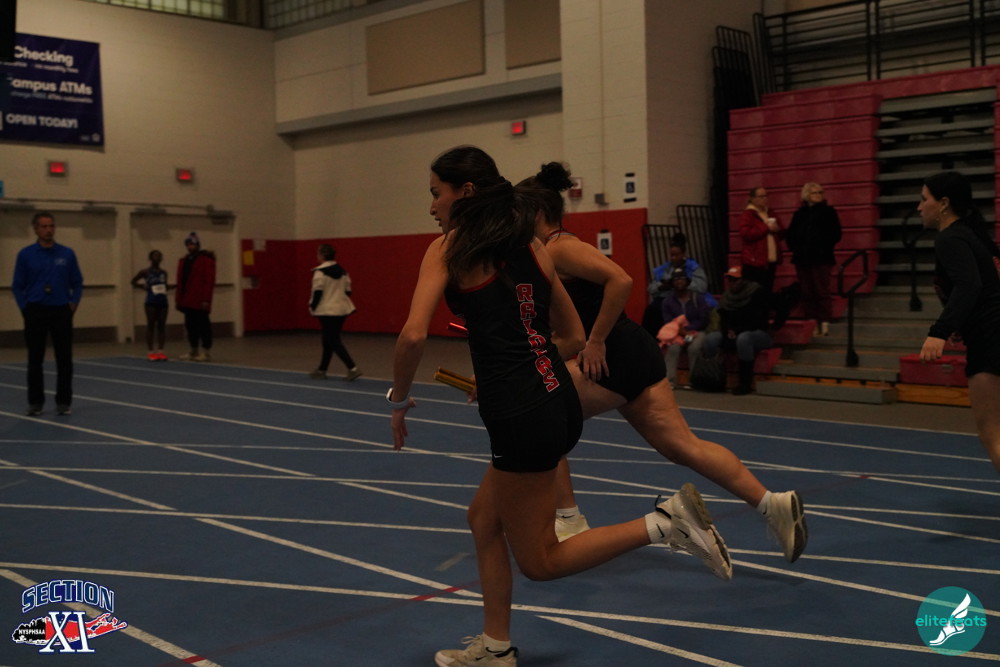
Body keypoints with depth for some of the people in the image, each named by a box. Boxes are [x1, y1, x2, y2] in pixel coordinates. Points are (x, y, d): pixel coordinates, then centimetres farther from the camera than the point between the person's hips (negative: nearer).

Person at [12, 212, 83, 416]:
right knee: (35, 360, 5)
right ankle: (35, 402, 14)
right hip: (35, 312, -1)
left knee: (64, 360, 1)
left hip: (61, 311, 1)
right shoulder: (25, 254, 0)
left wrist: (73, 303, -3)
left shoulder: (67, 254, 3)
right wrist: (25, 308, -5)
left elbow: (77, 283, 8)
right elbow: (17, 286, 3)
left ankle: (63, 401, 9)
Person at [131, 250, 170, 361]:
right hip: (151, 302, -4)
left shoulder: (163, 273, 10)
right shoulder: (145, 272, -1)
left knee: (161, 326, 4)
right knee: (151, 325, 0)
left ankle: (160, 351, 9)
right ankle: (150, 351, 4)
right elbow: (133, 282, 7)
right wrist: (143, 286, -4)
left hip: (163, 302, 4)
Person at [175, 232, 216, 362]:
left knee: (203, 325, -3)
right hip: (187, 301, 7)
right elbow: (180, 282, 18)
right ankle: (194, 352, 19)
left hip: (199, 302, -7)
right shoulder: (183, 261, 17)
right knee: (191, 325, 11)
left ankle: (206, 352, 1)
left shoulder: (206, 260, -6)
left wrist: (206, 299, -18)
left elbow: (209, 281, -12)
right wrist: (178, 298, 11)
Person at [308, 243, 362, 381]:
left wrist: (312, 306, -1)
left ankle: (353, 368, -16)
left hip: (327, 311, -8)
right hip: (342, 309, 8)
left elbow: (317, 292, -14)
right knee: (328, 341, 16)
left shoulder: (320, 272, -12)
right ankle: (321, 370, 24)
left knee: (333, 341, -5)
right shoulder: (342, 270, 11)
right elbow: (347, 290, 14)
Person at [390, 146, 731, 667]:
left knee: (539, 561, 8)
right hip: (557, 401, 8)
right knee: (484, 519, 23)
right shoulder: (531, 246, 14)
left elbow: (414, 335, -17)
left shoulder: (448, 248, -4)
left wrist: (399, 399, 0)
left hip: (519, 418, -8)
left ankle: (665, 523, -5)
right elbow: (573, 337, 17)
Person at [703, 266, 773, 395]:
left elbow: (756, 320, -14)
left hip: (759, 334, -6)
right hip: (734, 335, 6)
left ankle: (745, 383, -35)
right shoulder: (727, 296, 8)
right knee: (711, 338, -19)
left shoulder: (757, 292, -10)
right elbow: (723, 319, 11)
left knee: (743, 338, -40)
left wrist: (736, 331, -13)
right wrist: (728, 331, -10)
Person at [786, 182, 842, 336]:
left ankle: (824, 324, -4)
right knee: (807, 294, 4)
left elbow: (835, 235, -2)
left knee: (822, 292, -6)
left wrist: (823, 247, -10)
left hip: (821, 259, -4)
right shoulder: (799, 214, 13)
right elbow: (790, 235, 15)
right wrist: (795, 248, 1)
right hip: (802, 260, 4)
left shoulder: (828, 212, 3)